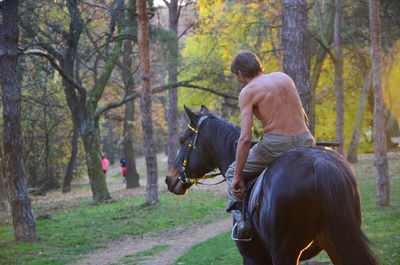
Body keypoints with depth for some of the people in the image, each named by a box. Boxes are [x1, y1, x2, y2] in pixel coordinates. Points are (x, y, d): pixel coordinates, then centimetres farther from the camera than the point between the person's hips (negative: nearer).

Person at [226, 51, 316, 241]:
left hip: (275, 146, -4)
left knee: (232, 173, 20)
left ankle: (241, 218, 1)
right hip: (305, 142, 4)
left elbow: (245, 138, -10)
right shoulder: (284, 77, 15)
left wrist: (237, 177, -6)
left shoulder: (247, 92, -1)